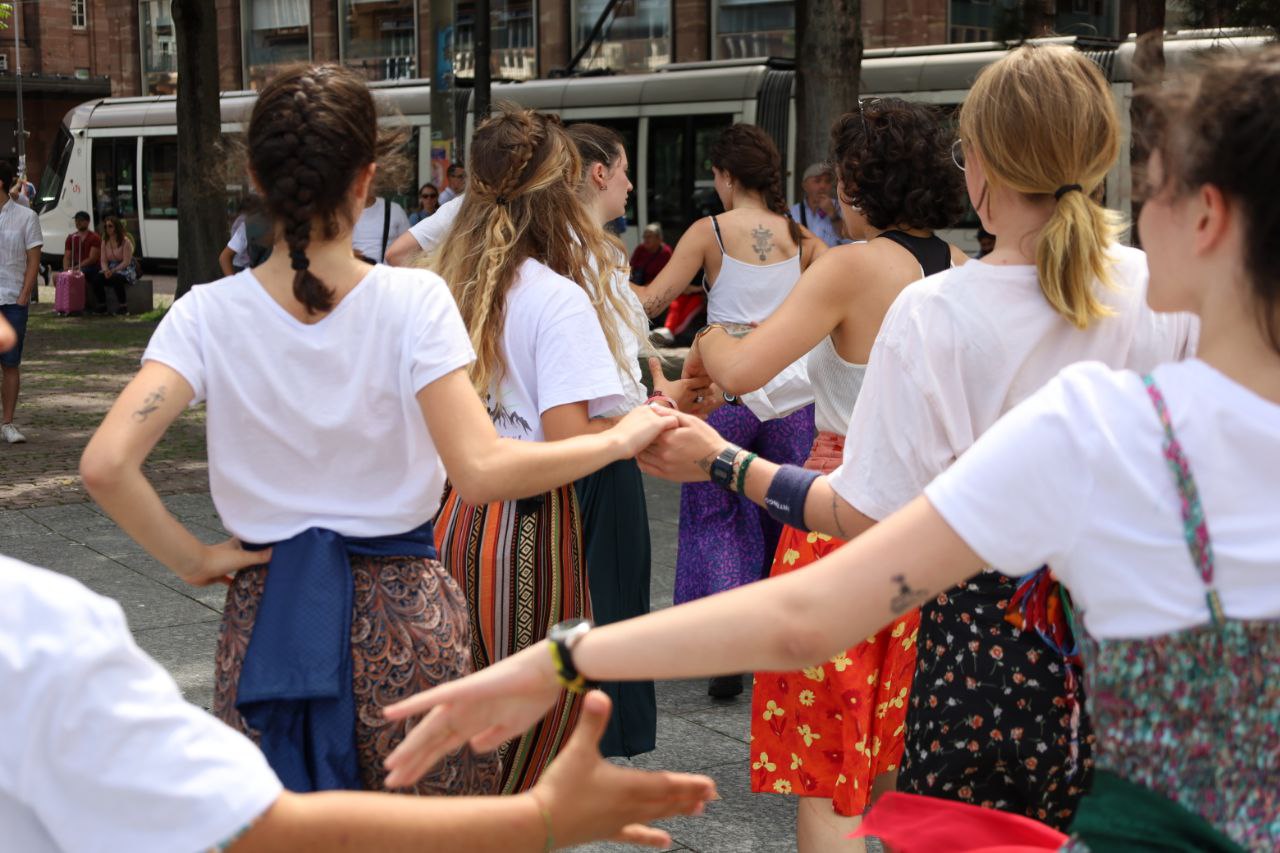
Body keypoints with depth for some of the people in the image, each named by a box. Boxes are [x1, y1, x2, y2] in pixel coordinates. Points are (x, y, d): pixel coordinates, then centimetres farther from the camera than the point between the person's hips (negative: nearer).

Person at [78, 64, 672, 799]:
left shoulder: (208, 313, -7)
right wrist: (621, 439, -8)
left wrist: (192, 559, -3)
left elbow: (107, 463, -18)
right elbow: (481, 471, -21)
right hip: (399, 618, -2)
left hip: (264, 614, 2)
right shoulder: (413, 302, -13)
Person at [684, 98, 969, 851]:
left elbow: (742, 370, -21)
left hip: (845, 512, -7)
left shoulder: (856, 266, -15)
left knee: (827, 769, 3)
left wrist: (709, 341, 0)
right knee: (899, 757, 21)